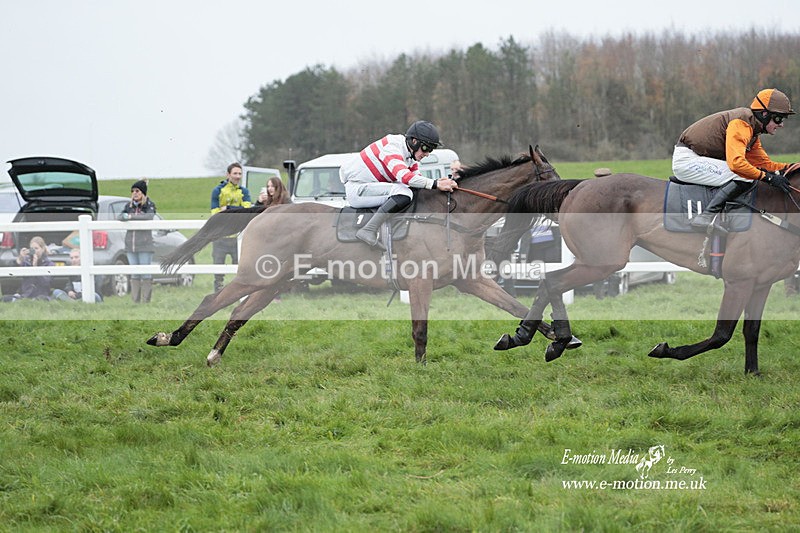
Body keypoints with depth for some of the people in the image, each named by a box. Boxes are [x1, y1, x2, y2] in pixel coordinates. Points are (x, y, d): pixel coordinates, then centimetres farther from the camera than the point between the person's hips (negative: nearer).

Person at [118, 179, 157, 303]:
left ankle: (145, 301, -3)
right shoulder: (129, 205, 14)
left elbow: (149, 216, -17)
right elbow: (121, 216, 2)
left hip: (145, 245, -4)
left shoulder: (149, 205, 2)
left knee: (146, 274, -5)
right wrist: (124, 216, -21)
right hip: (130, 245, 4)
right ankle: (135, 301, 7)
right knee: (134, 274, 5)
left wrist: (131, 216, -21)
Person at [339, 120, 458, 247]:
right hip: (356, 190, -10)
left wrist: (441, 183, -16)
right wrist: (436, 184, -33)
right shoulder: (391, 146, -21)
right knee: (404, 193, -28)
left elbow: (417, 178, 2)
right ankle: (368, 231, -36)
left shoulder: (411, 155, 9)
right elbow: (404, 177, -34)